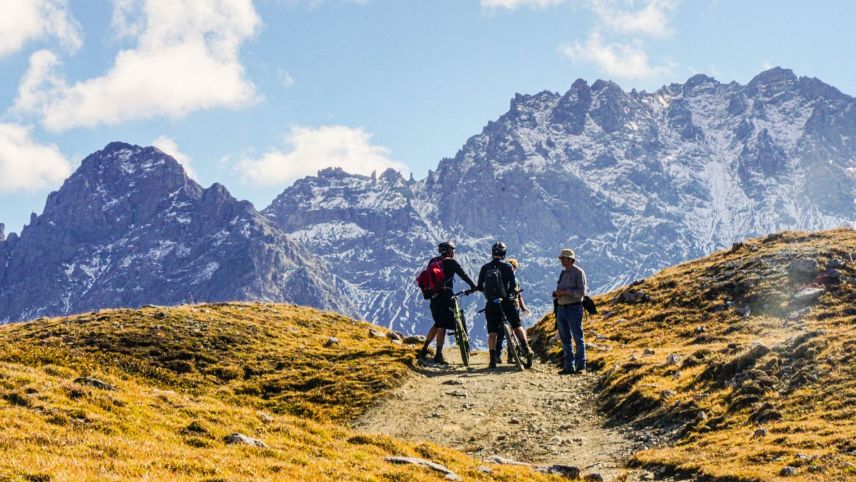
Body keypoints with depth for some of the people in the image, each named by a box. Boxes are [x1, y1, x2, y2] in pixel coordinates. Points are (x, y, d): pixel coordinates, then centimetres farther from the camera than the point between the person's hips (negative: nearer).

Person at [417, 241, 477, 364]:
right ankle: (438, 355, -11)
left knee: (437, 324, 20)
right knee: (442, 326, -6)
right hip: (446, 296, -6)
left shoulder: (432, 261, 14)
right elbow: (463, 275, -2)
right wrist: (473, 286, 8)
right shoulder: (451, 262, -2)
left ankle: (424, 350, 19)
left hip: (434, 297, 6)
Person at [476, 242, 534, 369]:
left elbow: (479, 287, 6)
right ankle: (526, 350, 3)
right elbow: (513, 284, -9)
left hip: (491, 304, 1)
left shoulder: (485, 268, 3)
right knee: (517, 326, 14)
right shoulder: (507, 266, -3)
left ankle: (493, 360, -1)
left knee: (492, 333, 4)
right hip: (507, 301, -1)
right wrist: (513, 292, 11)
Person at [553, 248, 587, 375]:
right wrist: (556, 293, -1)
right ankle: (569, 366, 13)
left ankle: (580, 366, 2)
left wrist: (565, 291, -17)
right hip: (561, 308, 7)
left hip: (573, 308, -7)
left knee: (578, 338, -3)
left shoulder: (578, 273, -6)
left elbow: (582, 292, -14)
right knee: (565, 339, 8)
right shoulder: (563, 273, 16)